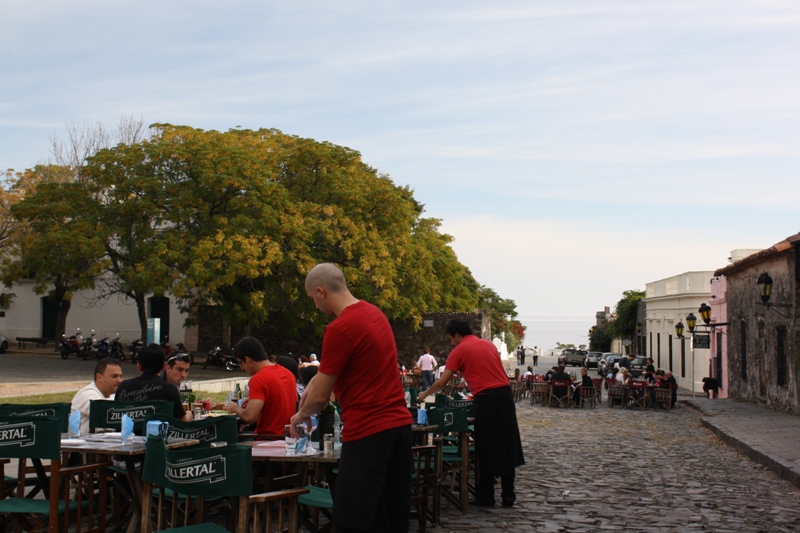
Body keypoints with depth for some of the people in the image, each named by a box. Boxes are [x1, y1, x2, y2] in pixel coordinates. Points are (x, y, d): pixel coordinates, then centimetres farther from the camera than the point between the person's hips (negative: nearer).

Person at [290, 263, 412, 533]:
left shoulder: (340, 328, -15)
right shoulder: (374, 313, 11)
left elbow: (320, 397, -8)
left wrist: (301, 414, 11)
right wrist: (318, 379, 19)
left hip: (368, 432, -9)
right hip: (399, 423, 9)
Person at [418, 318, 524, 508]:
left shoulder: (460, 350, 1)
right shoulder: (489, 345, 17)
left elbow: (442, 382, 0)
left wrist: (425, 394, 16)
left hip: (486, 399, -5)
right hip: (505, 393, 5)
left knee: (487, 449, 3)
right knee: (507, 446, 10)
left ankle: (485, 497, 10)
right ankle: (508, 495, 13)